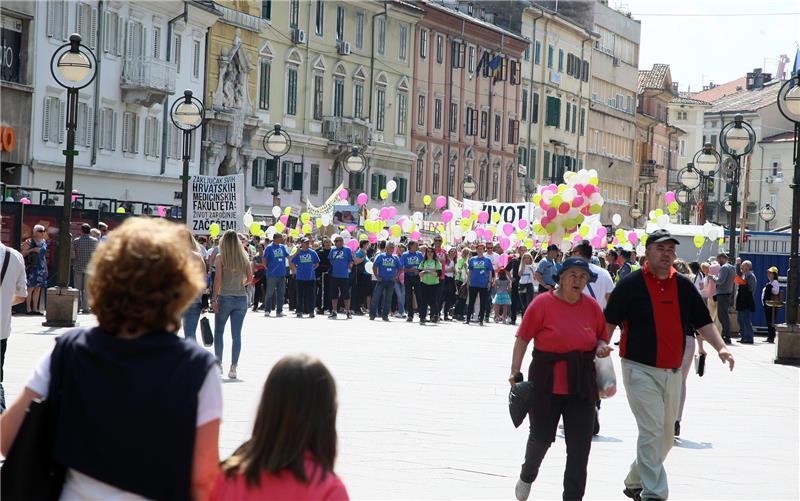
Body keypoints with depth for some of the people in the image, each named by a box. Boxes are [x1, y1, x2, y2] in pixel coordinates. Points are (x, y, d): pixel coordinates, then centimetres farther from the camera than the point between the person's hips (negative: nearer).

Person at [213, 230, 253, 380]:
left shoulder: (221, 257, -6)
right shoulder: (244, 257, 4)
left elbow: (218, 279, -10)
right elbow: (250, 278, 4)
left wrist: (214, 298, -8)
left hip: (225, 297, -3)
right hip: (241, 298, 3)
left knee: (218, 332, 11)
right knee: (236, 335, 4)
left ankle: (218, 364, 8)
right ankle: (233, 367, 3)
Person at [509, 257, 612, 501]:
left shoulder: (592, 306, 4)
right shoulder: (543, 303, -7)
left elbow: (602, 338, 17)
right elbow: (522, 338, -6)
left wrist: (601, 347, -6)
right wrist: (515, 372, -12)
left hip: (581, 386, 3)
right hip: (546, 384, -3)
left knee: (580, 446, -2)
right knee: (541, 437, 9)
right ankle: (527, 476, 40)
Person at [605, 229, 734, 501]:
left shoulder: (684, 285, 9)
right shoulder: (631, 284, -4)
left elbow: (702, 321, 11)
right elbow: (610, 321, -3)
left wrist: (720, 347, -3)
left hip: (672, 371, 6)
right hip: (640, 369, -6)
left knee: (665, 437, 13)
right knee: (651, 432, -15)